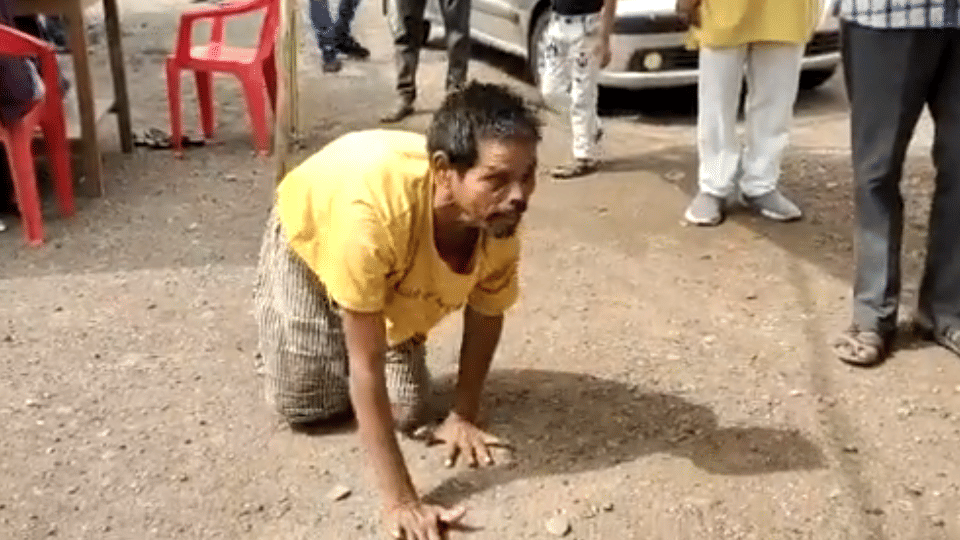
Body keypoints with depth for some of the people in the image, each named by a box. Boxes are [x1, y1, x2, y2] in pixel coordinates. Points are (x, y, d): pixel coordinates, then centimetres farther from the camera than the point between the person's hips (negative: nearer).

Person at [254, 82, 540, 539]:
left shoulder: (501, 220, -31)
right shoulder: (373, 209, -47)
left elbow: (485, 315, -10)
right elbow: (366, 364, -41)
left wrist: (463, 415, -7)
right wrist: (399, 500, -41)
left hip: (400, 269, 4)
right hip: (310, 235, -3)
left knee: (407, 412, -1)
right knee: (305, 405, -6)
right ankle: (280, 335, 25)